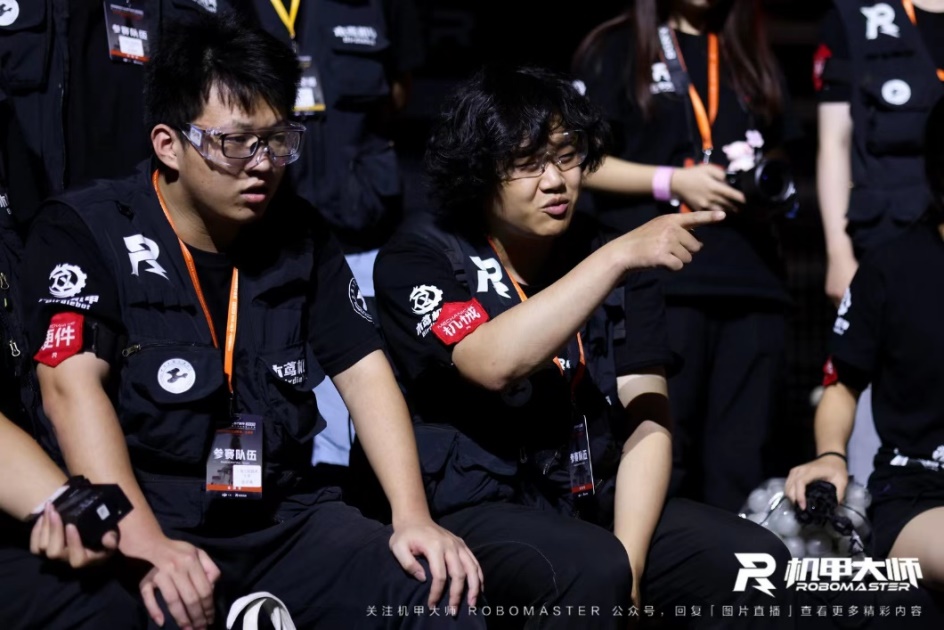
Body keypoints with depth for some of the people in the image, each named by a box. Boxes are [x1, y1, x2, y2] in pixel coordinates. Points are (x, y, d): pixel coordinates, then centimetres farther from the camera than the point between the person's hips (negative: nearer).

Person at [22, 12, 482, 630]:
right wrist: (145, 544, -31)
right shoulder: (86, 231, -5)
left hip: (288, 518, 4)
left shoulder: (300, 233, 10)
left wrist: (413, 518, -8)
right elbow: (73, 384, -17)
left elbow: (365, 372, 7)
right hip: (150, 522, -4)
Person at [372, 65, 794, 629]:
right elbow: (495, 365, -24)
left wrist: (629, 561, -14)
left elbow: (649, 417, -1)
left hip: (599, 503, 4)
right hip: (476, 510, -4)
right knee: (589, 572, -33)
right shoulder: (420, 259, -5)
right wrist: (618, 257, -25)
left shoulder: (616, 267, 7)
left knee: (757, 560, -17)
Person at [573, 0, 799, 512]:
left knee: (741, 459, 4)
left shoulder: (752, 56, 20)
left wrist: (773, 187, 4)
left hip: (752, 278, 4)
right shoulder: (616, 50, 6)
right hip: (660, 283, -4)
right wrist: (672, 182, -11)